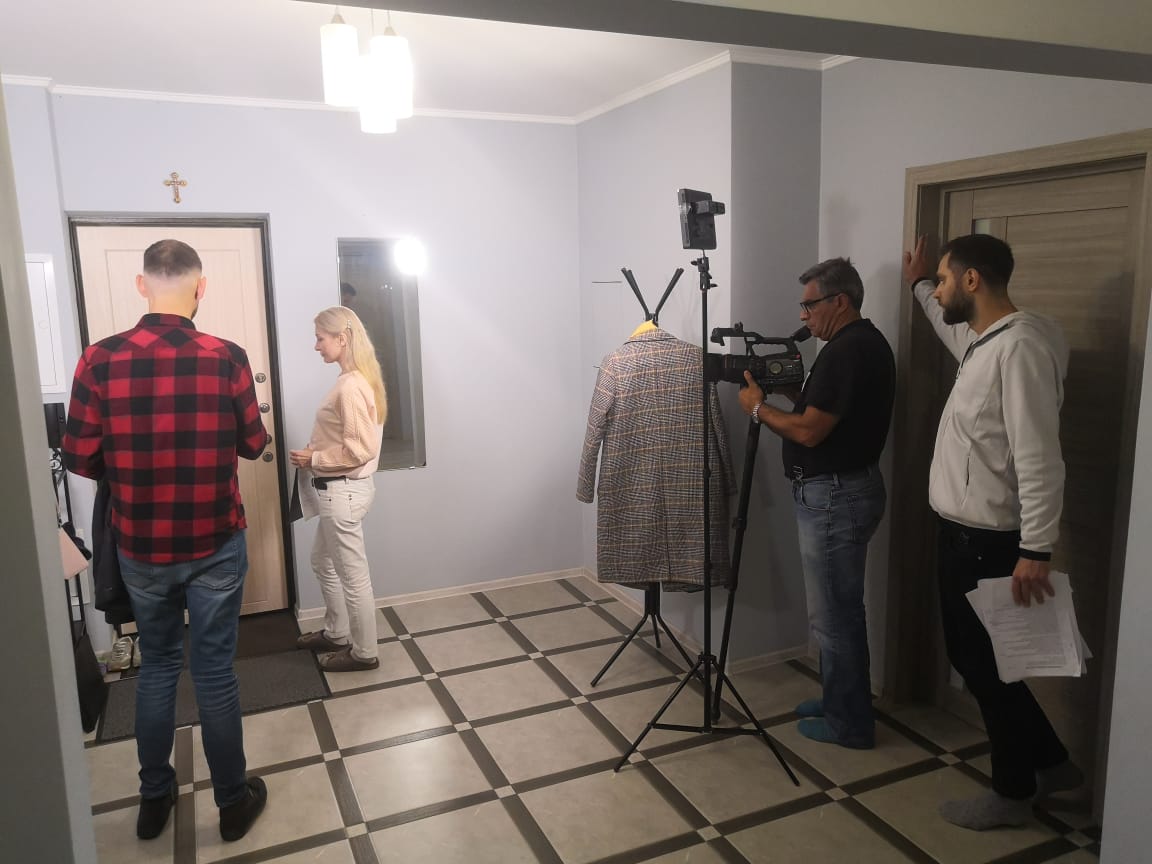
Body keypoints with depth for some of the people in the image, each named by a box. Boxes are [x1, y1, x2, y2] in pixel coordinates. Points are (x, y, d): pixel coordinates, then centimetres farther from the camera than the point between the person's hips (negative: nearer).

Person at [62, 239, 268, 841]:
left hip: (140, 548, 2)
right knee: (214, 671, 10)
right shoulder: (227, 358, -14)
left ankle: (154, 798, 34)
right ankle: (233, 802, 25)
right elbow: (253, 444, -1)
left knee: (157, 665, 20)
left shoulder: (100, 361, -11)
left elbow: (80, 460, -5)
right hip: (215, 545, -2)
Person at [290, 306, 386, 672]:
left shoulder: (350, 386, -22)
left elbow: (361, 450, -25)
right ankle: (336, 633, 40)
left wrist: (314, 459, -14)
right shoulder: (354, 380, 9)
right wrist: (316, 452, 6)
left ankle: (364, 653, 19)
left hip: (343, 490, -11)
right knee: (323, 561, 24)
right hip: (339, 489, 11)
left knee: (353, 575, 4)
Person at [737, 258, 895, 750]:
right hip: (844, 490, 11)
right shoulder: (865, 343, 13)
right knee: (837, 610, 19)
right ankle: (838, 702, 32)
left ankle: (851, 724, 14)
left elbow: (810, 431, -21)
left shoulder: (846, 351, -19)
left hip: (834, 497, -11)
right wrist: (793, 391, 10)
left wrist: (758, 408, -8)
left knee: (833, 615, 1)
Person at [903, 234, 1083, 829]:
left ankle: (1013, 794, 26)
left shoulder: (1020, 345, -21)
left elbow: (1039, 457, -26)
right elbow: (952, 328, 37)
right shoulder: (983, 339, 9)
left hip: (990, 541, -10)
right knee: (971, 657, 20)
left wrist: (1036, 549, -27)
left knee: (988, 666, 6)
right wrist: (918, 285, 45)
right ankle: (1051, 763, 36)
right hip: (963, 533, 10)